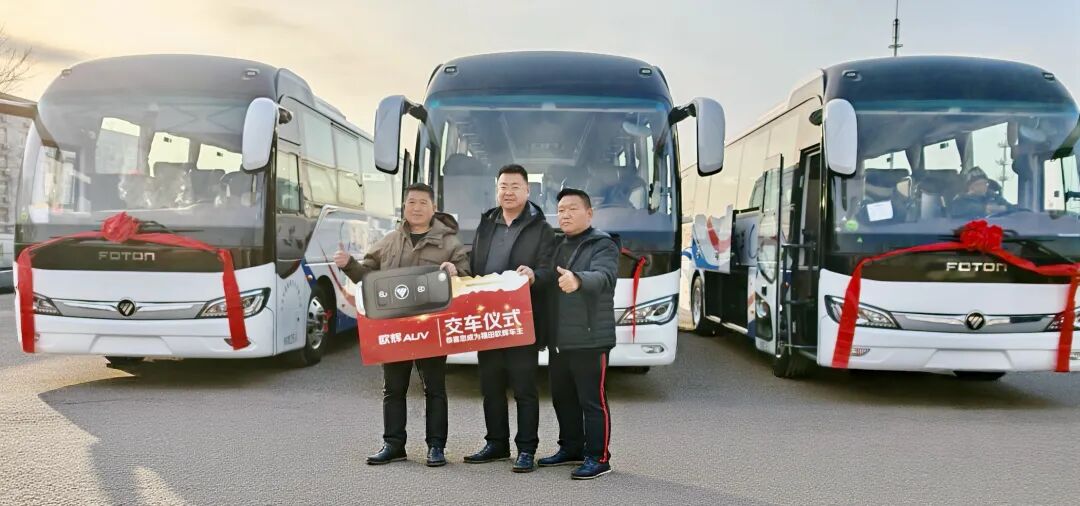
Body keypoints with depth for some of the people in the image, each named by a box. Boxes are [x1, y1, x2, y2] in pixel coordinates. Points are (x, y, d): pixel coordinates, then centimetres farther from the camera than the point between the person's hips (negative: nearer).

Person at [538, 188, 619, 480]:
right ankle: (571, 448, 29)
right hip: (558, 338, 8)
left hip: (590, 338, -7)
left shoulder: (602, 245, -7)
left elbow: (603, 277, -27)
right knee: (562, 398, 16)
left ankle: (598, 458, 5)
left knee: (592, 400, -3)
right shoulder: (556, 246, 17)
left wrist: (578, 280, -46)